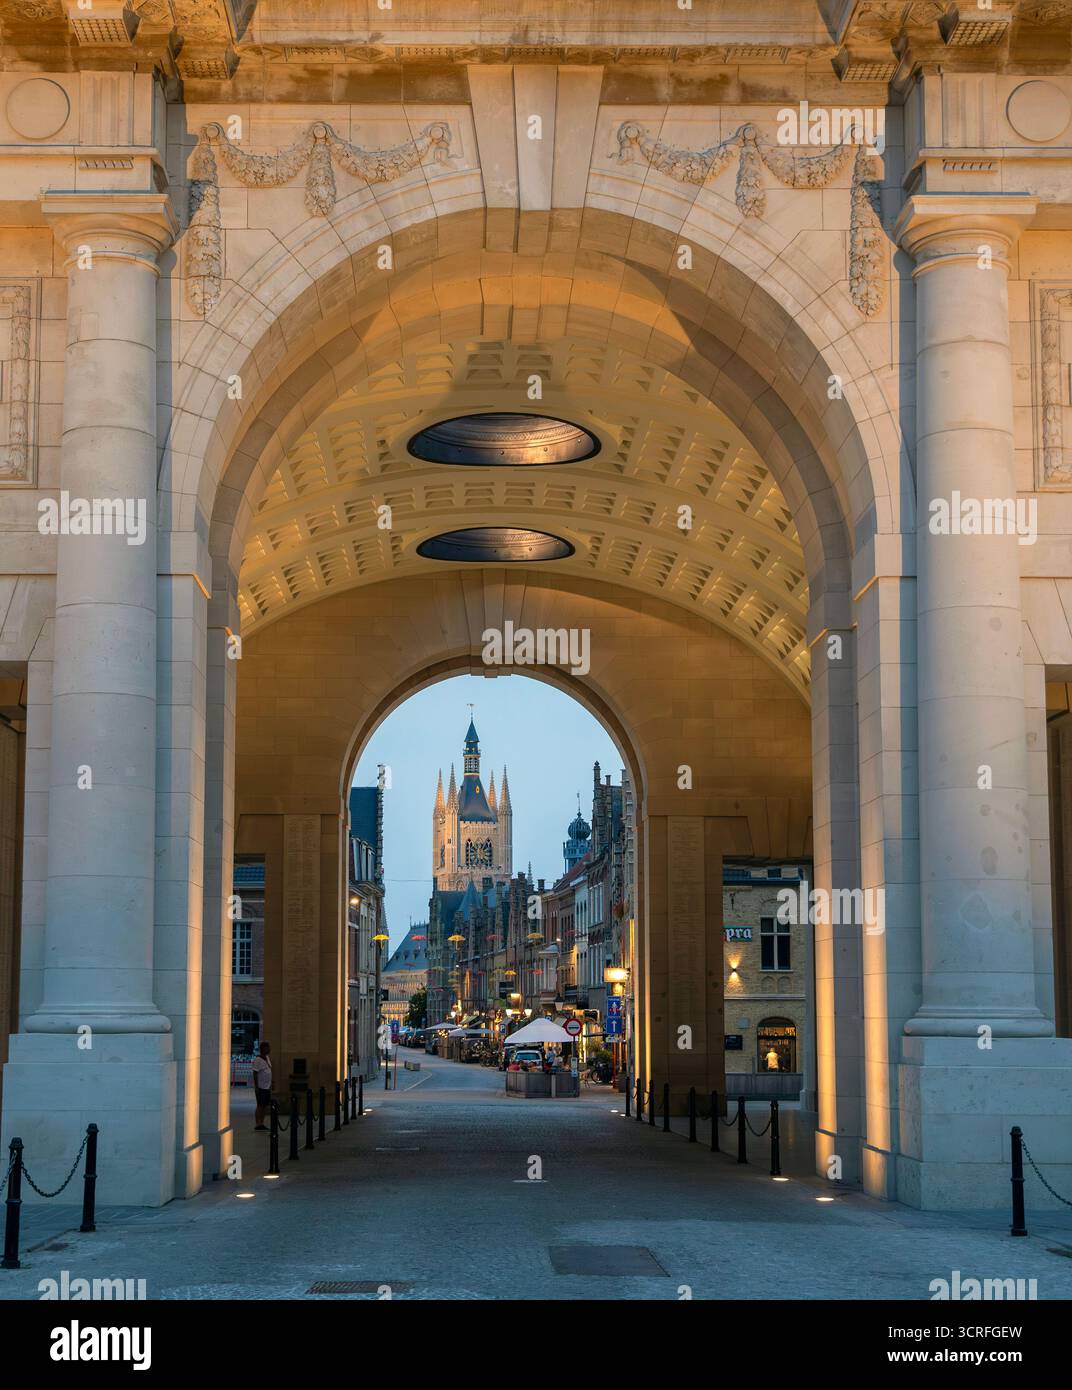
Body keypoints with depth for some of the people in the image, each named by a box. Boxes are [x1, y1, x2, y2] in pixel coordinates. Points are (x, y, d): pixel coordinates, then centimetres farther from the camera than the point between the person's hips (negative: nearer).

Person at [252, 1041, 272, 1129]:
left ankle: (262, 1123, 16)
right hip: (260, 1087, -8)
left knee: (266, 1105, 10)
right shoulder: (257, 1060, -14)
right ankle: (258, 1124, 1)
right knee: (260, 1106, -4)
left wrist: (270, 1085, 20)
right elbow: (255, 1073, -16)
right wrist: (256, 1087, -19)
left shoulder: (267, 1058, 12)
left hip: (267, 1086, 8)